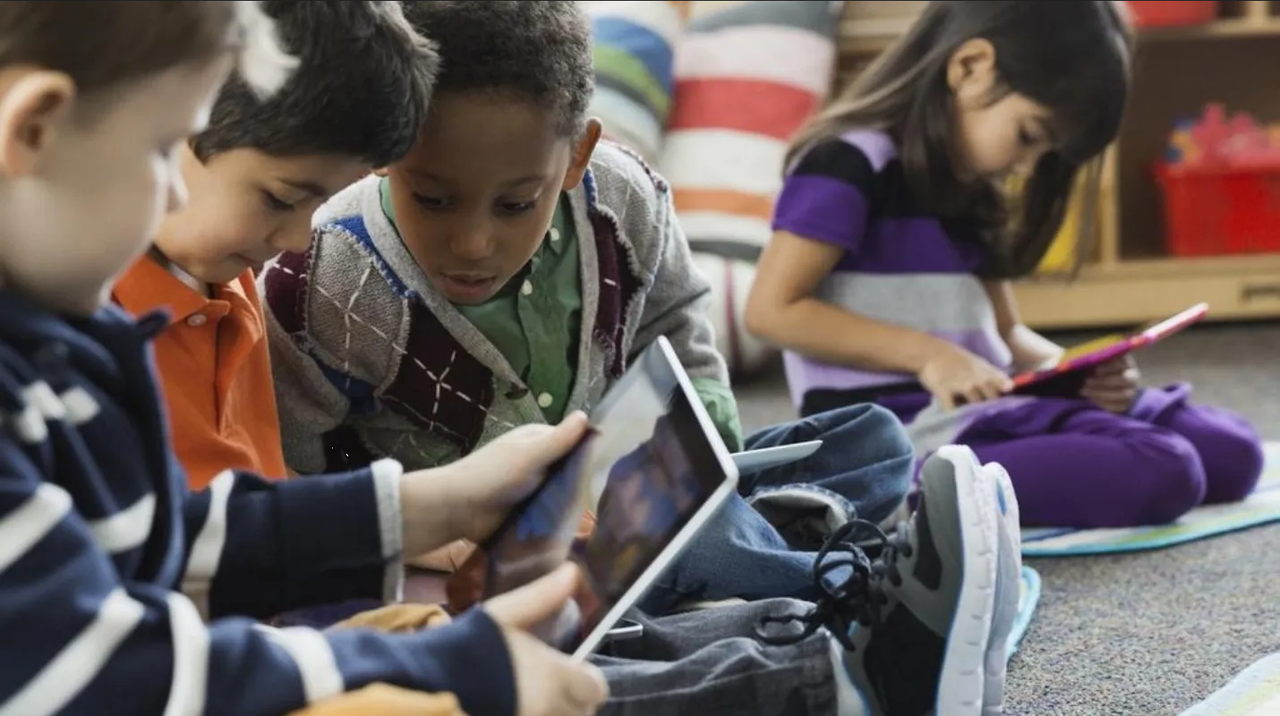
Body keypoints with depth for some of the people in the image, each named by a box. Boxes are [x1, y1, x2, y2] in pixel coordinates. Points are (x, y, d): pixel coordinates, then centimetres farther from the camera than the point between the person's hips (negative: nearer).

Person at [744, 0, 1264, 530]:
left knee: (1232, 450, -2)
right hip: (897, 432, -9)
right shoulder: (848, 164, -9)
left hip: (991, 408, 9)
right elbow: (771, 309, -14)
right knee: (1159, 474, -25)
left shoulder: (969, 194, 19)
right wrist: (926, 354, -19)